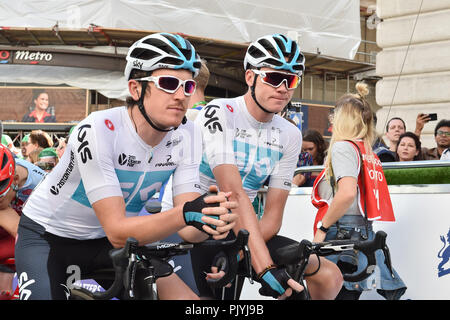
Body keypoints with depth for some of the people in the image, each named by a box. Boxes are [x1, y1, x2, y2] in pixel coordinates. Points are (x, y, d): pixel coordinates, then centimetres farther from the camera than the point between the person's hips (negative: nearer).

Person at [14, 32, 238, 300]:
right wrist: (184, 214, -48)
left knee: (186, 298, -14)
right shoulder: (97, 131, -30)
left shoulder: (187, 136, -15)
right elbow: (117, 232, -33)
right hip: (47, 236, -4)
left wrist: (210, 221, -41)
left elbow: (187, 229, -17)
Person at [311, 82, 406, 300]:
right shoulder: (369, 153, 20)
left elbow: (347, 193, -20)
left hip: (343, 233, -8)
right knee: (348, 294, 7)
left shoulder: (343, 146, -5)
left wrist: (322, 228, -12)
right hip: (364, 232, 8)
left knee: (334, 293, -11)